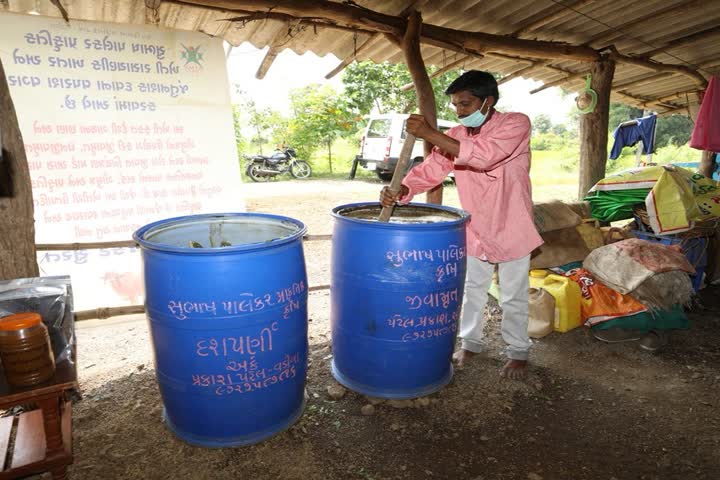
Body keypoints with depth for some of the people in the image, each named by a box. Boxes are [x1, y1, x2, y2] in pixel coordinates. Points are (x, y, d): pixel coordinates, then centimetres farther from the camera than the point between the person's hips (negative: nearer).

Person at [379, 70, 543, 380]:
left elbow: (483, 156, -34)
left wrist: (430, 134, -37)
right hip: (474, 230, 5)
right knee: (472, 290, 17)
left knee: (513, 298, 11)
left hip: (511, 228, -4)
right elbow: (429, 170, -10)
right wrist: (400, 190, -29)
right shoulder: (454, 135, -3)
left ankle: (518, 351, 31)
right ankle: (471, 342, 37)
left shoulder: (517, 124, -19)